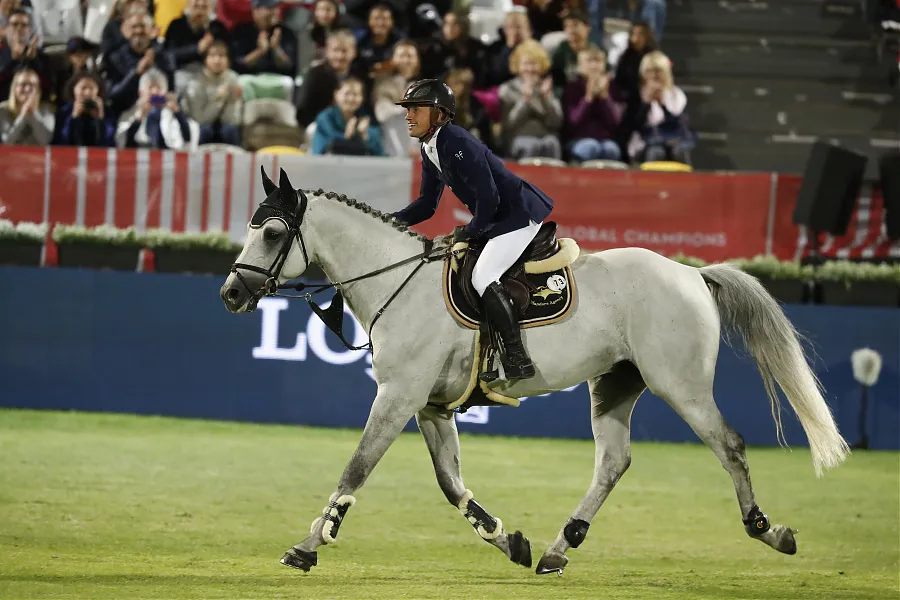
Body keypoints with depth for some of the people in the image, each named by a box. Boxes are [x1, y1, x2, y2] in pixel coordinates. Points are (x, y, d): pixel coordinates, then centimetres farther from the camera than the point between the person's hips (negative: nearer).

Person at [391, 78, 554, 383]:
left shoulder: (457, 143, -22)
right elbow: (426, 205, 15)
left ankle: (518, 358, -23)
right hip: (498, 219, 11)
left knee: (482, 277, -22)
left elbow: (488, 197, -24)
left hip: (519, 213, -11)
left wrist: (470, 231, -12)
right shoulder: (430, 150, 10)